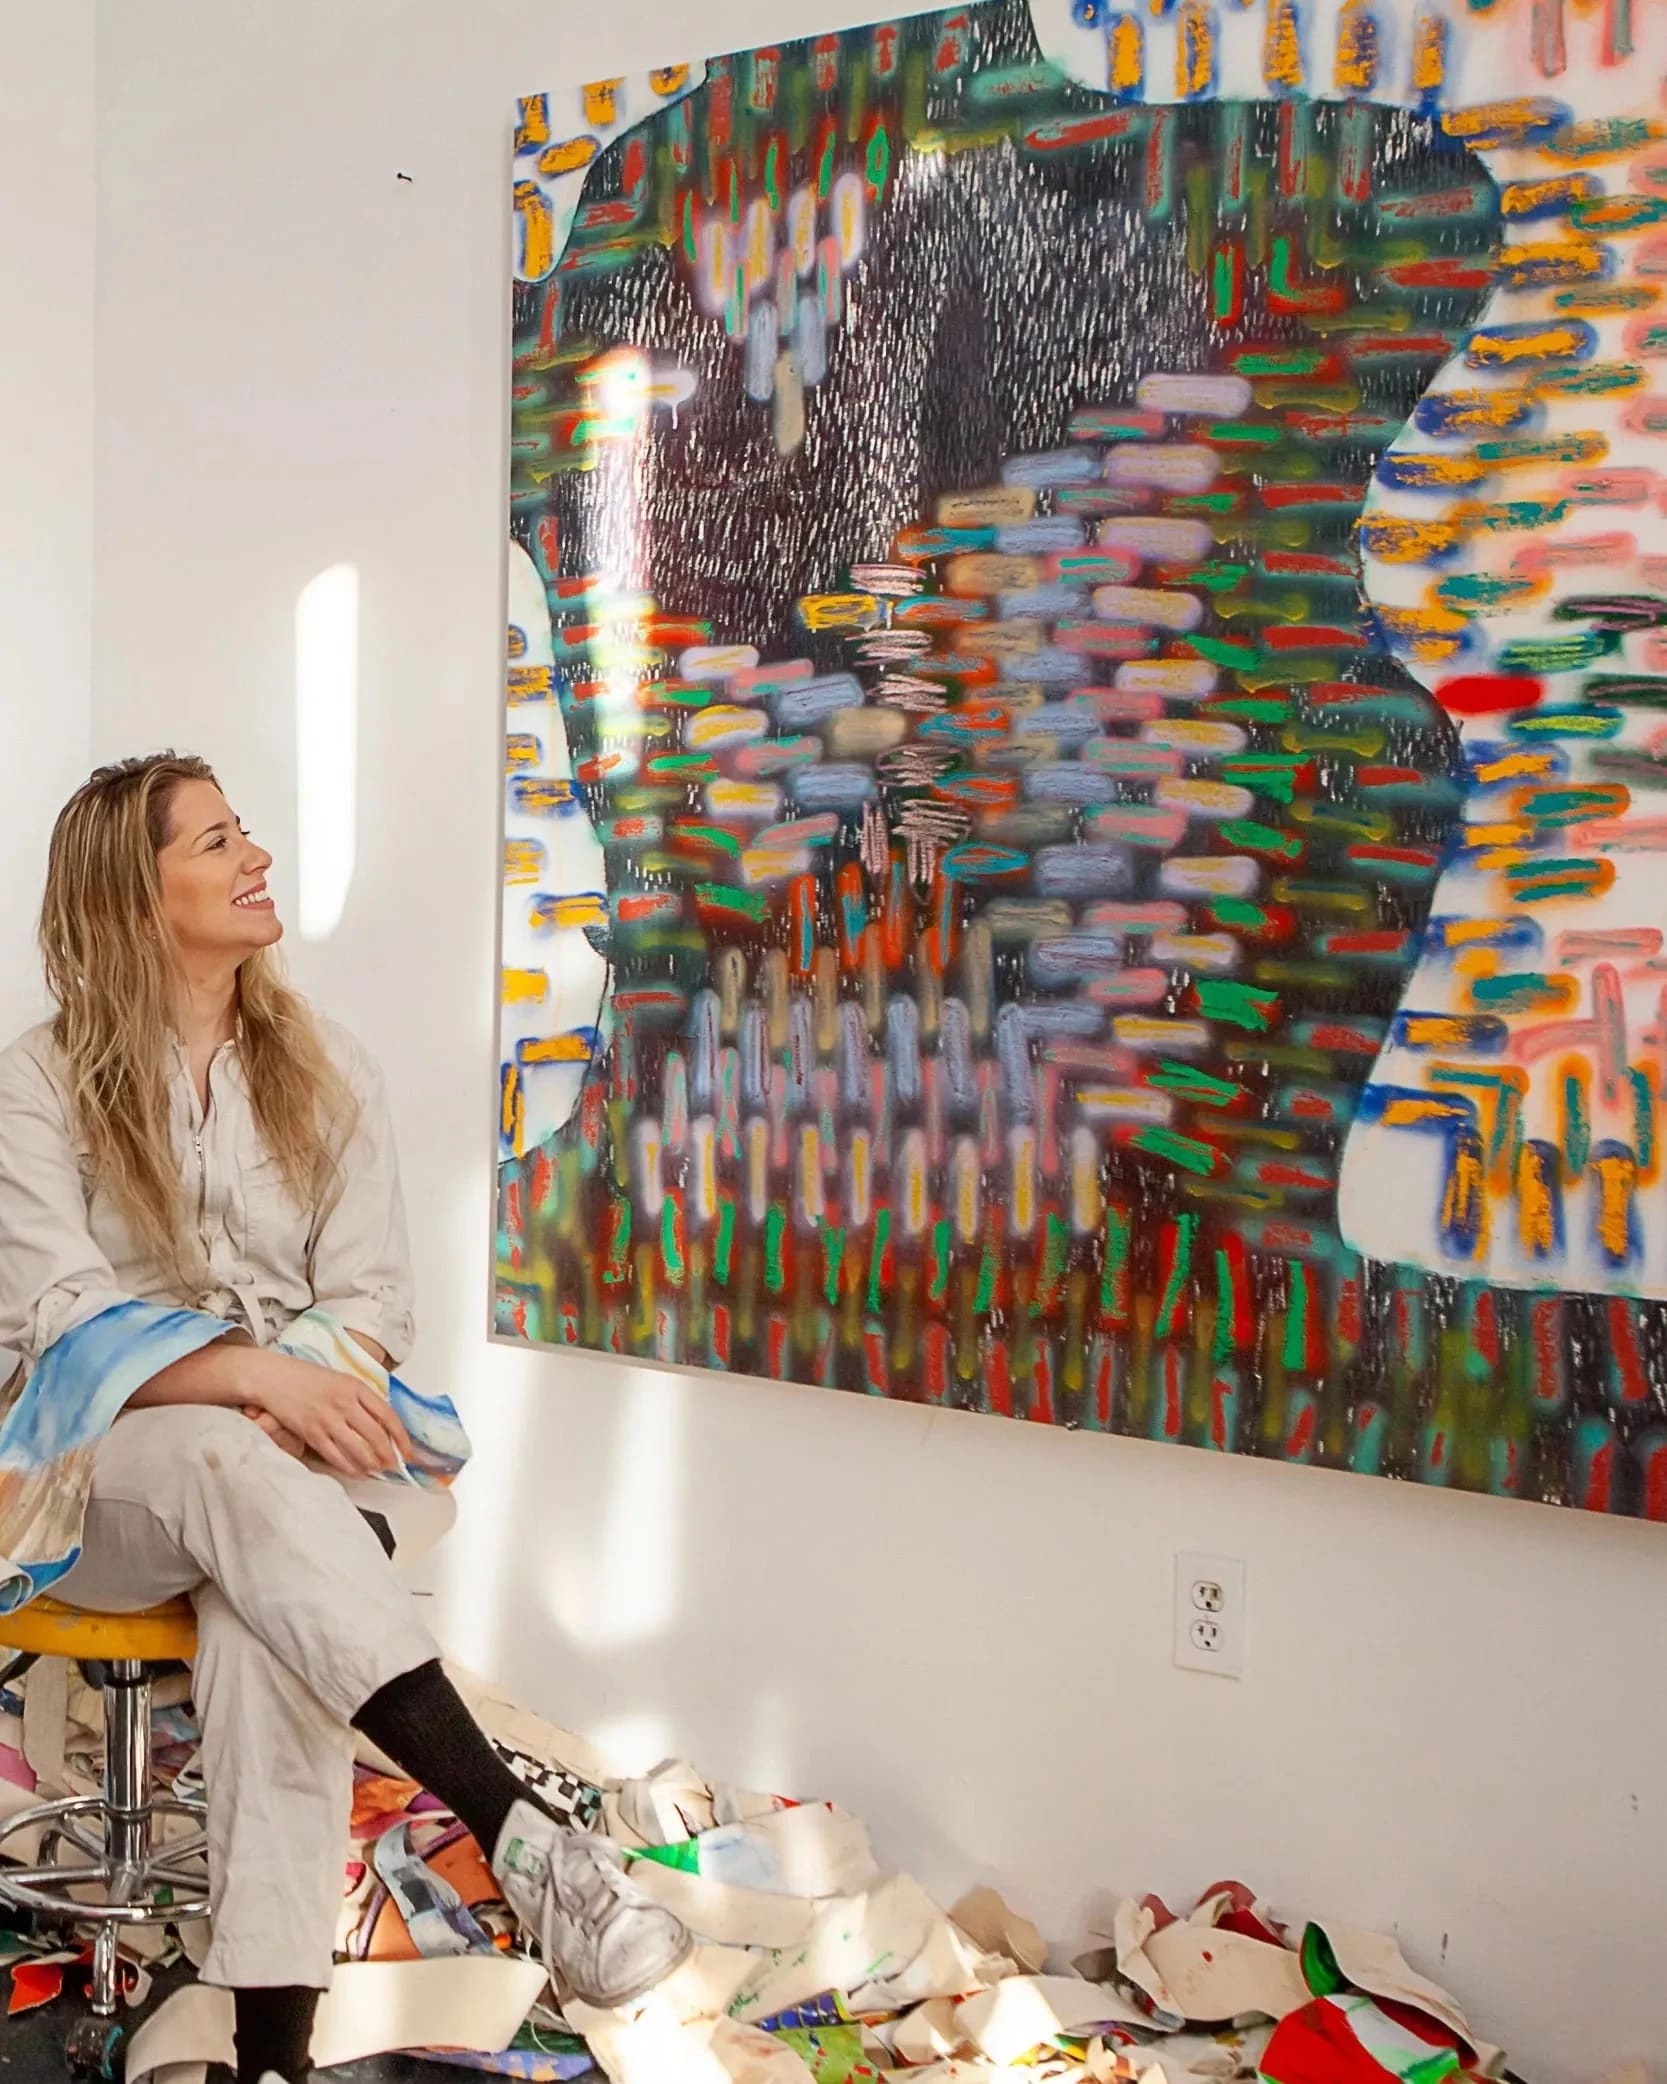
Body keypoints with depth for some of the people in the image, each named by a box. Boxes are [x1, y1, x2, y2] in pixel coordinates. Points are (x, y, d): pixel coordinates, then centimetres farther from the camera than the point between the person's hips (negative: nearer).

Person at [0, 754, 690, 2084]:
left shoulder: (326, 1071, 9)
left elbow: (374, 1295, 3)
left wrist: (321, 1391, -21)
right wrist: (260, 1379, -28)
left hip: (292, 1451, 2)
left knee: (266, 1599, -35)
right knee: (235, 1461, -38)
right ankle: (522, 1837, -48)